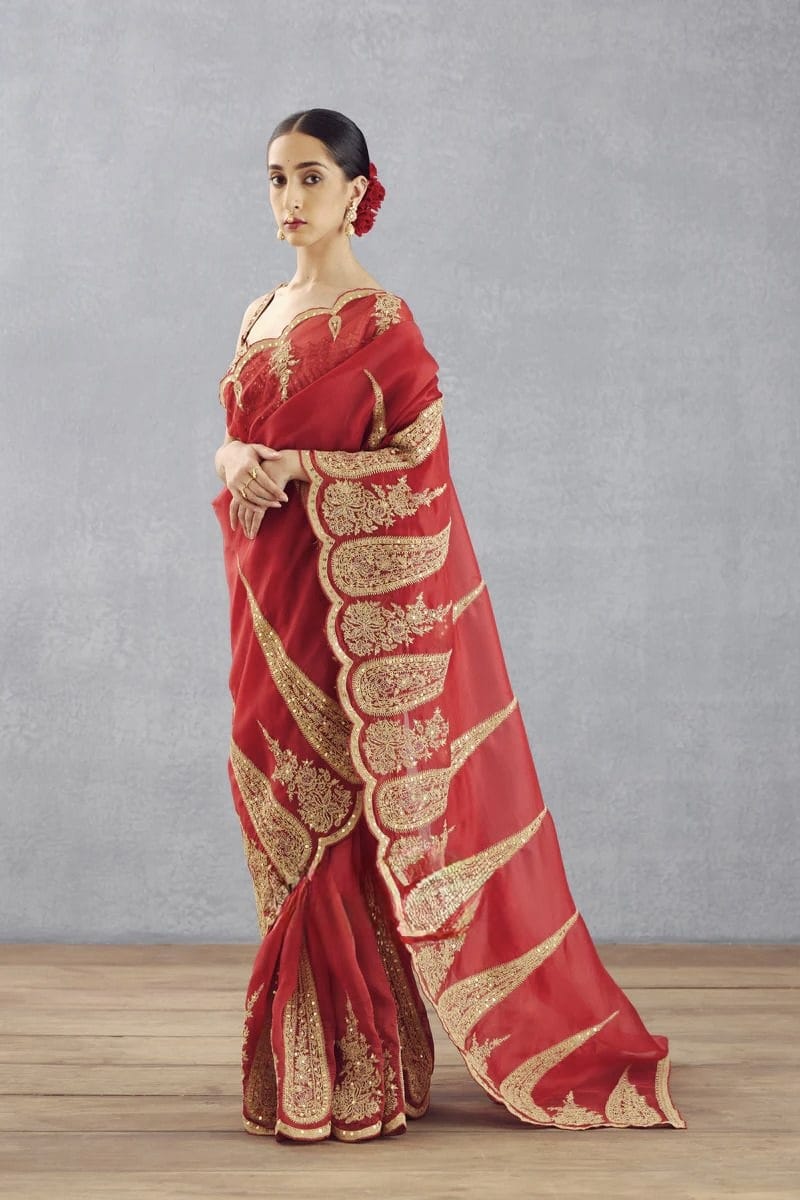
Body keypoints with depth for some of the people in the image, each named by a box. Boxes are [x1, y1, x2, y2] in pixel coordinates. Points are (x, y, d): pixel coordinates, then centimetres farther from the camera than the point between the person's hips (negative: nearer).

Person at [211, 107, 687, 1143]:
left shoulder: (381, 323, -9)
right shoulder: (261, 316, 14)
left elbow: (419, 465, -13)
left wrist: (289, 469, -16)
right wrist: (236, 460, -5)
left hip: (355, 603, -7)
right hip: (269, 602, 7)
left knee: (351, 821, -3)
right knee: (286, 819, 11)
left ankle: (359, 1074, 8)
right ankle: (303, 1063, 23)